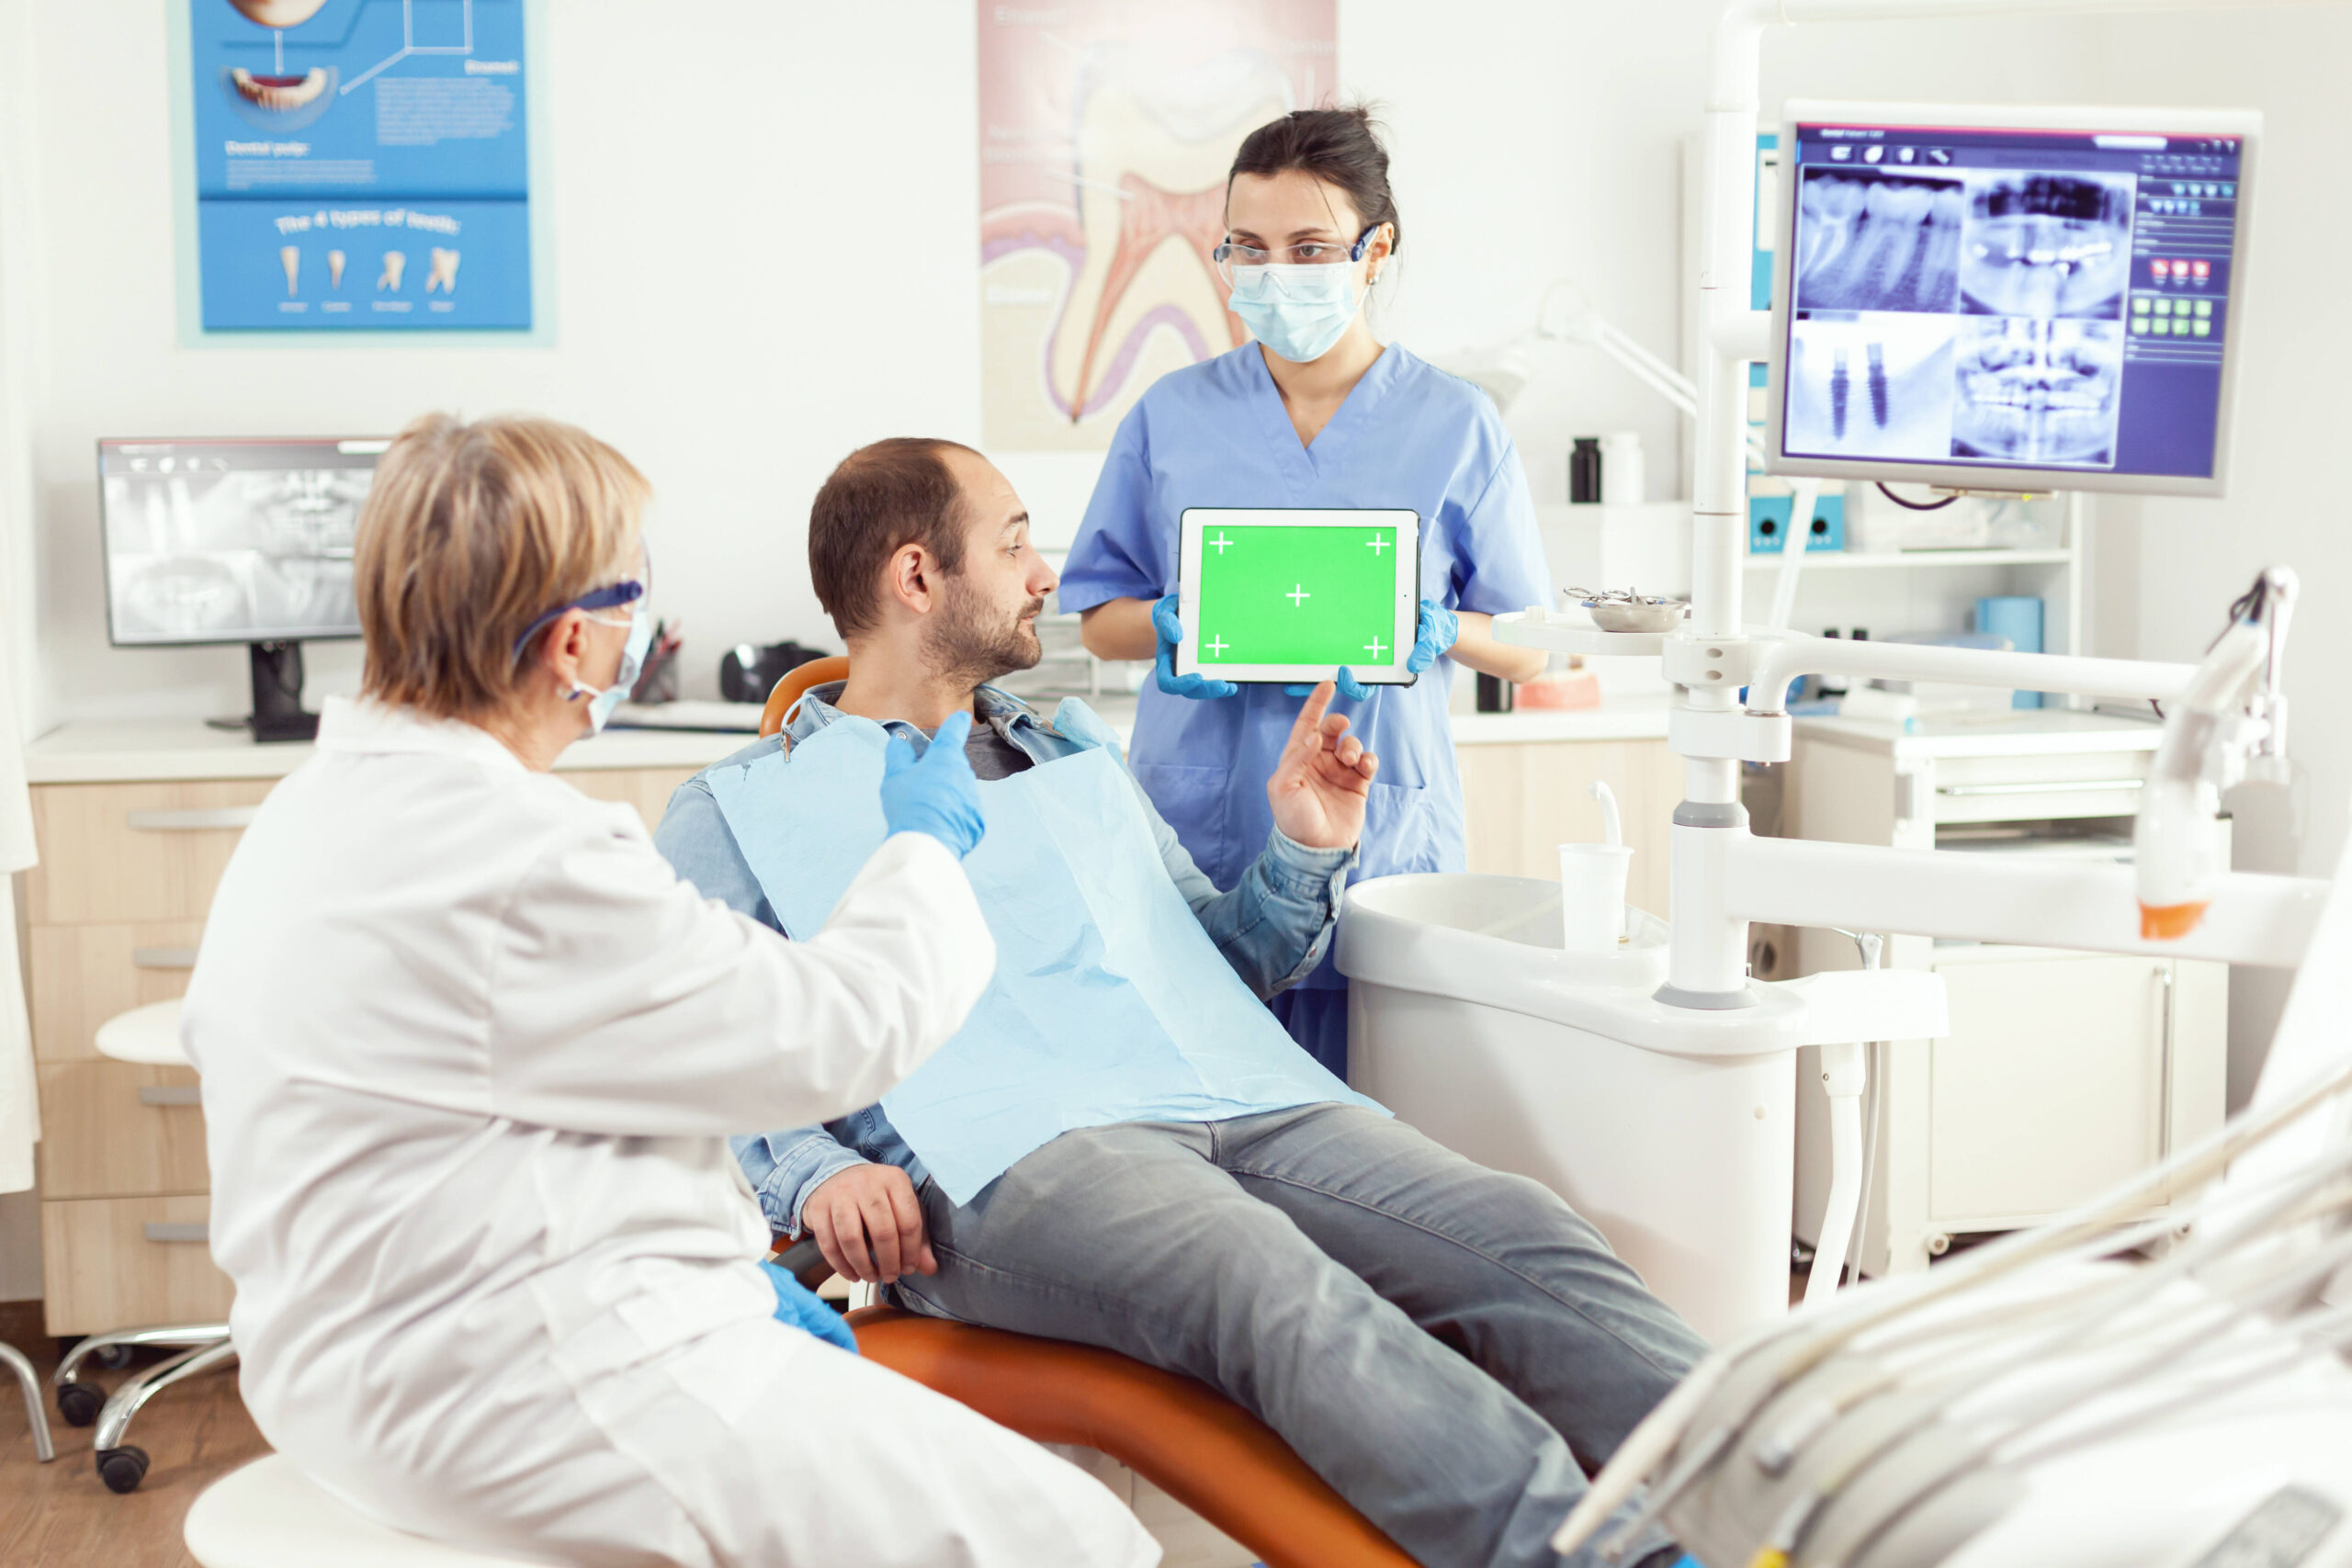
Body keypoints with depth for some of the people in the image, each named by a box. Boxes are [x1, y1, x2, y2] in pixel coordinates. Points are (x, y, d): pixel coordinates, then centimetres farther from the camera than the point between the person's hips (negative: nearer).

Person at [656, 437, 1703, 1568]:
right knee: (1282, 1294, -38)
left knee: (1526, 1241, -24)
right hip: (1005, 1158, -5)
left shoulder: (1078, 752, 32)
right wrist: (807, 1174, -13)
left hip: (1246, 1105, 6)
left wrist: (1304, 857, 18)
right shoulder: (739, 813, 15)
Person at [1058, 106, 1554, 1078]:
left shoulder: (1456, 426, 5)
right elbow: (1100, 624, 14)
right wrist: (1177, 625, -8)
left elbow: (1528, 652, 8)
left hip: (1380, 838, -1)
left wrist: (1426, 629, -12)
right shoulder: (1173, 416, 8)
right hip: (1195, 835, 1)